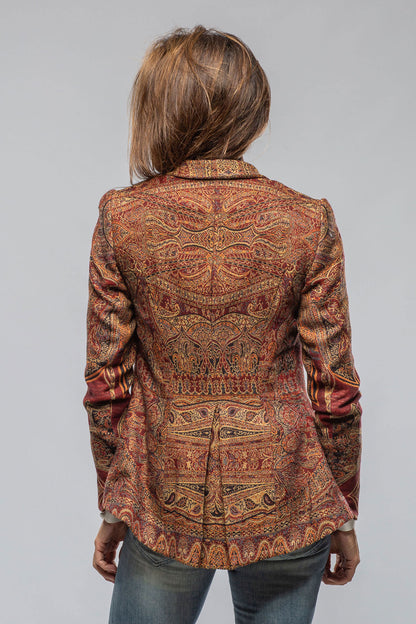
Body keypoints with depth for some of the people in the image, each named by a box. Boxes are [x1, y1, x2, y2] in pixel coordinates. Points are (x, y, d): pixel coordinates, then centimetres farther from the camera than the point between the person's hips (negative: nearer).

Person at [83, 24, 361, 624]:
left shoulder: (121, 218, -8)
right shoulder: (309, 221, -9)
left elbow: (105, 381, -4)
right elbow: (334, 388, -6)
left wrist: (111, 506, 8)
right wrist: (344, 513, 7)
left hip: (164, 502, 0)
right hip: (284, 505, 1)